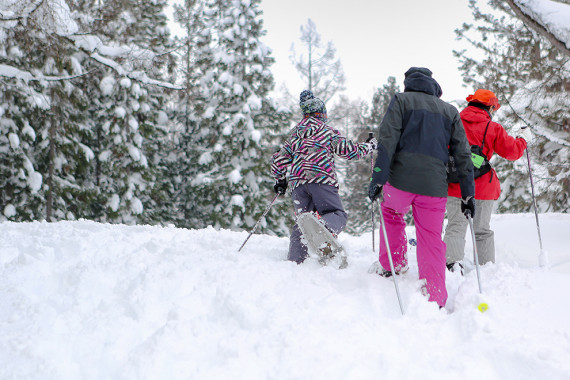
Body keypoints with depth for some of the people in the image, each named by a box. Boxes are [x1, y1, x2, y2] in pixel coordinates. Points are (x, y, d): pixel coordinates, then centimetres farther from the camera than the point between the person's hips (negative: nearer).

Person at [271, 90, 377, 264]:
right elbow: (351, 151, 10)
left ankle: (294, 261, -7)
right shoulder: (328, 131, 12)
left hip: (297, 181, 5)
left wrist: (280, 181, 37)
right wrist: (370, 145, 27)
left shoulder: (295, 134, 24)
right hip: (322, 180, -4)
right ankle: (324, 226, -45)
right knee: (337, 214, -8)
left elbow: (279, 158, 24)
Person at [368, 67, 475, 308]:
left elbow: (387, 140, -5)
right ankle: (435, 301, 2)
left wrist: (378, 178, -10)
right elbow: (463, 154, 14)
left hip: (401, 180, -2)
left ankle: (392, 264, 25)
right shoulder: (450, 111, 19)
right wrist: (468, 194, 14)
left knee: (391, 213, 29)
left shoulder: (401, 100, 9)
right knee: (432, 241, 6)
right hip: (434, 186, 2)